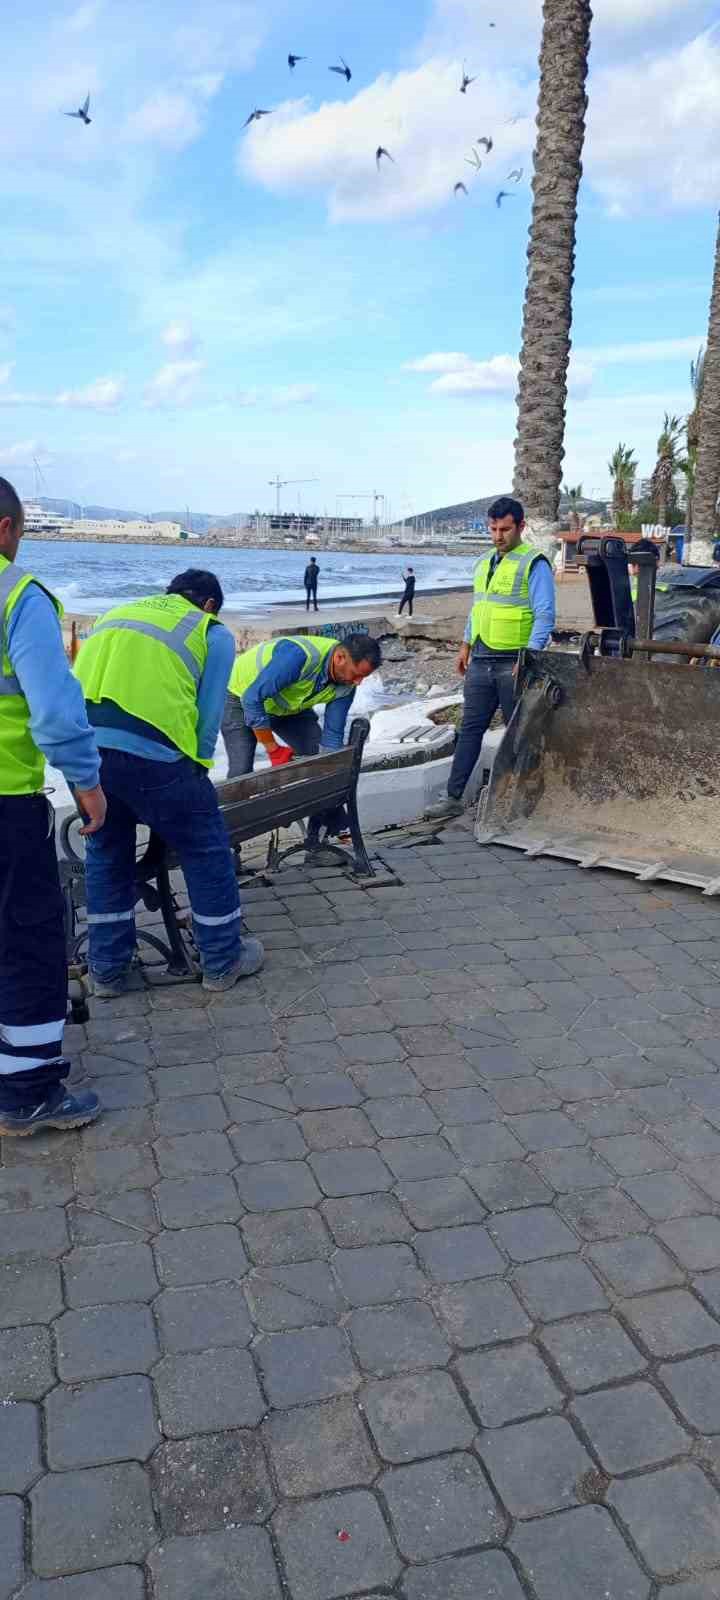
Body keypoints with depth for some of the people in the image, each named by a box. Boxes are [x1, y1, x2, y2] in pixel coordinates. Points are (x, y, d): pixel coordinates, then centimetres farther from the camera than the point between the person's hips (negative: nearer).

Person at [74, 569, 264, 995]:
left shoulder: (116, 614, 31)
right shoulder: (214, 633, 16)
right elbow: (208, 712, 9)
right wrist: (196, 770, 21)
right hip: (148, 750, -5)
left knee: (105, 852, 24)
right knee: (206, 851, 14)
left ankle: (108, 969, 33)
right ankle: (224, 961, 27)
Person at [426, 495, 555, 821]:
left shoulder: (534, 564, -9)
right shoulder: (484, 563, 15)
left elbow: (545, 615, -15)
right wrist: (466, 645, 19)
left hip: (513, 664, -7)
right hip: (480, 661, 7)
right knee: (470, 729, 6)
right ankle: (454, 797, 10)